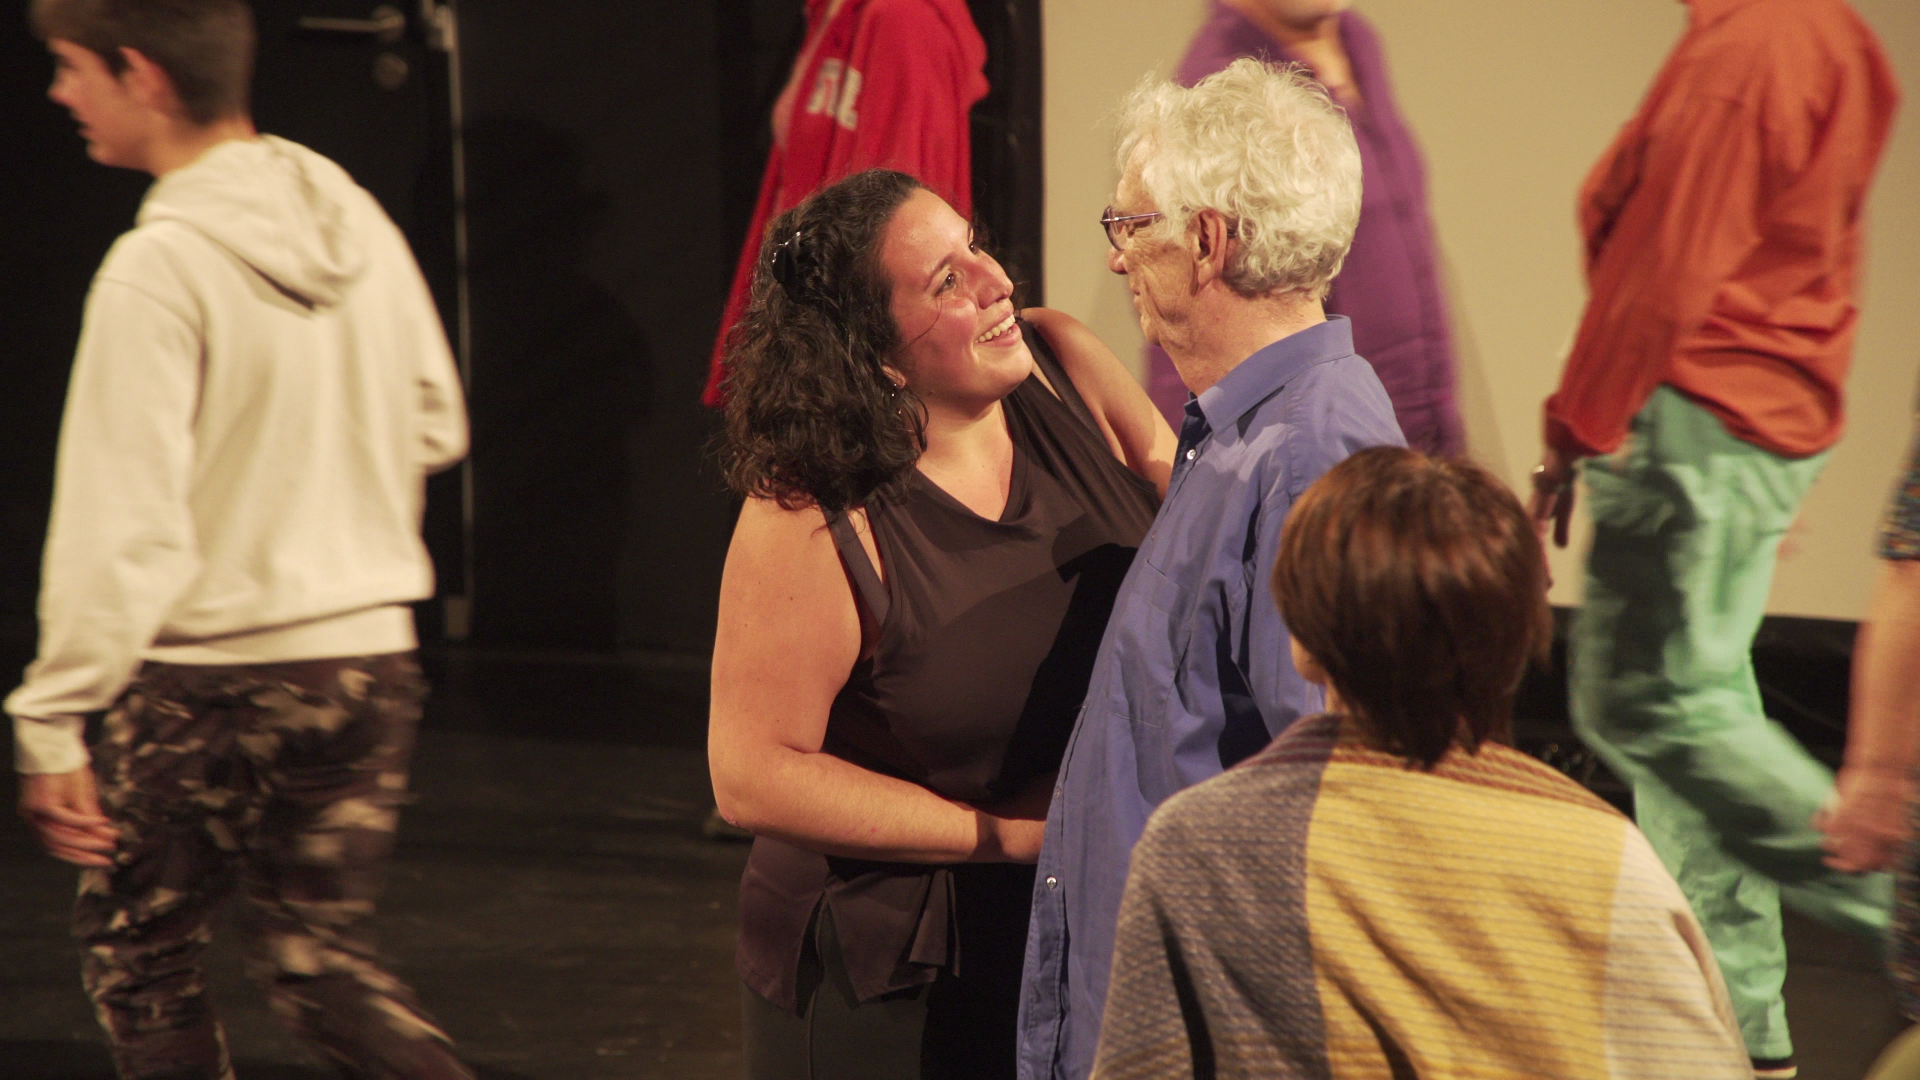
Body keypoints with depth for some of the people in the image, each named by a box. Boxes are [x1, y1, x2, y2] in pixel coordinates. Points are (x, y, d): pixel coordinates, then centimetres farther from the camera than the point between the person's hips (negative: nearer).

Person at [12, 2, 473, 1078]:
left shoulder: (158, 268, -17)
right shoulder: (358, 221, 3)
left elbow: (124, 524, -20)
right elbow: (436, 428, 14)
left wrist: (52, 724, -15)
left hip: (214, 677, -6)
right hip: (370, 658, 6)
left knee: (141, 950, 15)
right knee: (325, 959, 16)